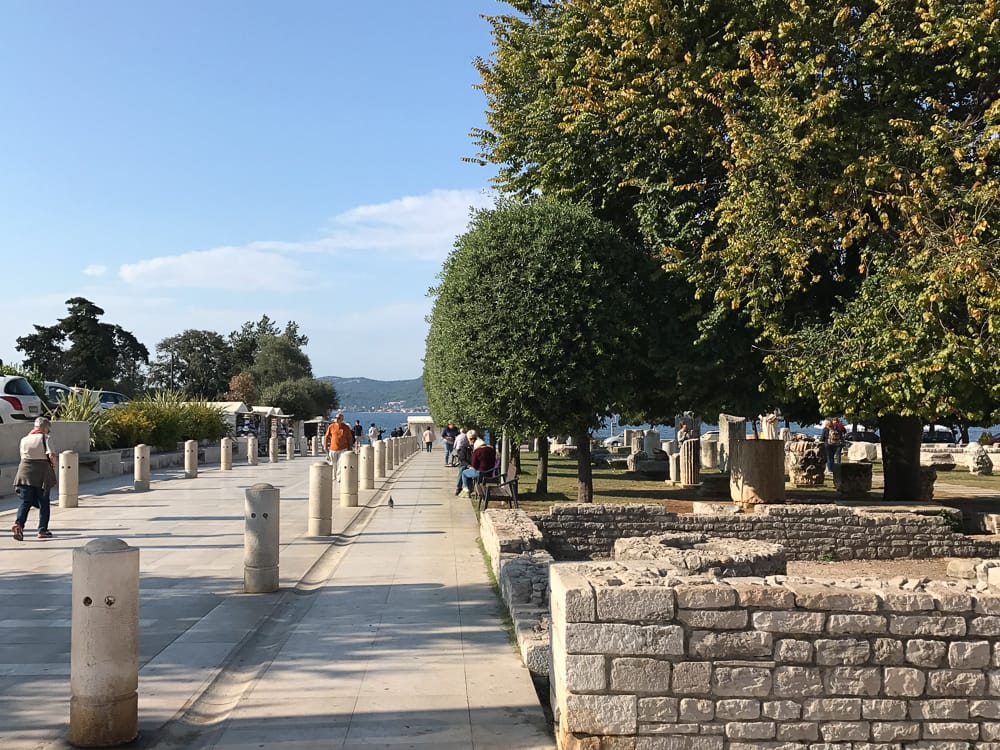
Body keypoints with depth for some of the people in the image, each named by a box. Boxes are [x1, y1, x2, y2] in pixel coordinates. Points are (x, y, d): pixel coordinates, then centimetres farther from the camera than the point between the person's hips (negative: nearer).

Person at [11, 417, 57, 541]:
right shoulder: (45, 438, -5)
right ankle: (42, 530, 10)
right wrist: (53, 464, 2)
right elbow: (51, 455, -16)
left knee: (25, 502, 6)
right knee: (43, 503, 7)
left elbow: (23, 456, 10)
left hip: (25, 471, 3)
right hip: (42, 473, -3)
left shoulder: (24, 439, 9)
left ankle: (18, 523, -17)